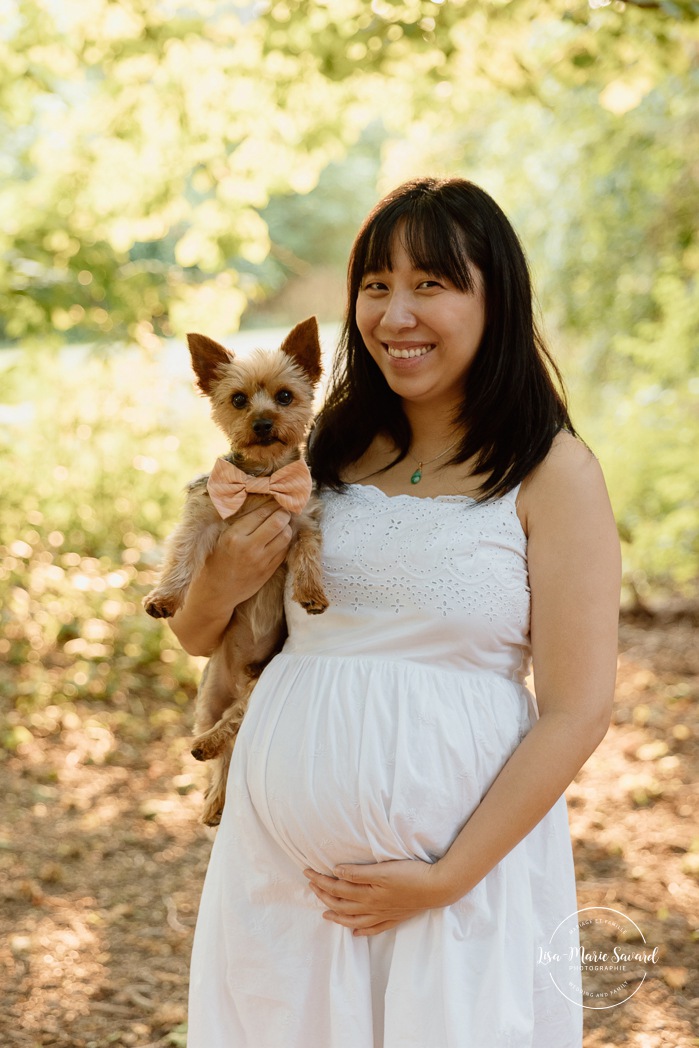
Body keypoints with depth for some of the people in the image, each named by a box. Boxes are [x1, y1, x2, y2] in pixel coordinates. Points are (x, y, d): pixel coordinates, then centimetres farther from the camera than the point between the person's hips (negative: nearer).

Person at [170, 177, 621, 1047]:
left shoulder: (552, 475, -7)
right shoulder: (327, 450, 6)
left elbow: (576, 713, -10)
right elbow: (197, 637, 15)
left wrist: (448, 878, -13)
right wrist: (221, 588, -7)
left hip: (460, 843, -4)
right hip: (281, 845, 4)